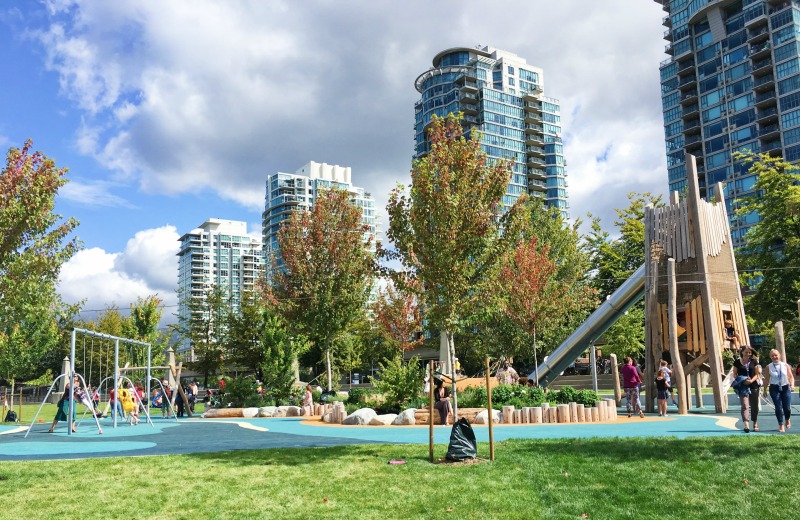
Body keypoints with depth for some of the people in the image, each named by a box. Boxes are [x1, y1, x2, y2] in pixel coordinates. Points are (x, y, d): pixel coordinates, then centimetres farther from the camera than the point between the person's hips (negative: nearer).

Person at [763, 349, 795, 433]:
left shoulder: (785, 365, 1)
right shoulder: (768, 367, 1)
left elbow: (791, 376, 2)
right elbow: (767, 379, 5)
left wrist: (792, 384, -14)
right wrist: (765, 390, 4)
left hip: (785, 387, 0)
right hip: (774, 388, 0)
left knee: (787, 407, 0)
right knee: (778, 407, -5)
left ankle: (788, 420, 33)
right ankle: (781, 425, 8)